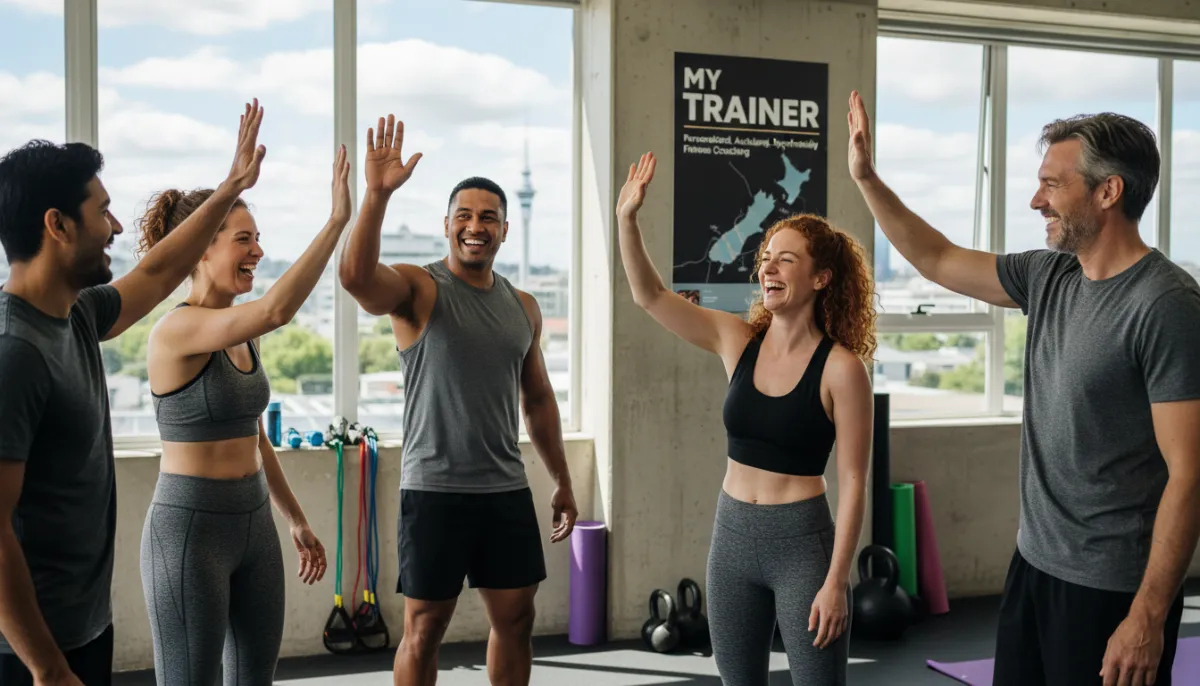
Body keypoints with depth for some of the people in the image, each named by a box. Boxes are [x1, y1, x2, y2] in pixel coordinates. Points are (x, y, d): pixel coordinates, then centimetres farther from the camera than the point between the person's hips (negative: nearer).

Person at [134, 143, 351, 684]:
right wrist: (337, 220, -33)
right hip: (190, 527, -8)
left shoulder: (244, 334, 9)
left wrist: (296, 520, 22)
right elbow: (276, 311, -35)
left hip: (255, 523, 8)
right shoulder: (177, 329, -17)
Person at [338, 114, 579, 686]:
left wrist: (562, 482, 16)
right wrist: (377, 194, -39)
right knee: (424, 628, 5)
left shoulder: (524, 307, 10)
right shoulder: (417, 289, -6)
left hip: (507, 490, 5)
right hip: (434, 491, -5)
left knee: (516, 620, 11)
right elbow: (355, 276, -29)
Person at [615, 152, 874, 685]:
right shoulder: (737, 341, 0)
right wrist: (627, 218, -15)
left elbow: (852, 482, -11)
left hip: (802, 541, -5)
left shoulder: (840, 368, -12)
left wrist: (836, 580, -14)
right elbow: (649, 296, -2)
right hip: (732, 535, 5)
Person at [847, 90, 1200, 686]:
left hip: (1111, 589, -7)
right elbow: (938, 261, 17)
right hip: (1034, 564, 7)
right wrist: (865, 176, 12)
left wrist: (1149, 615, -21)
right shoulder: (1049, 276, 4)